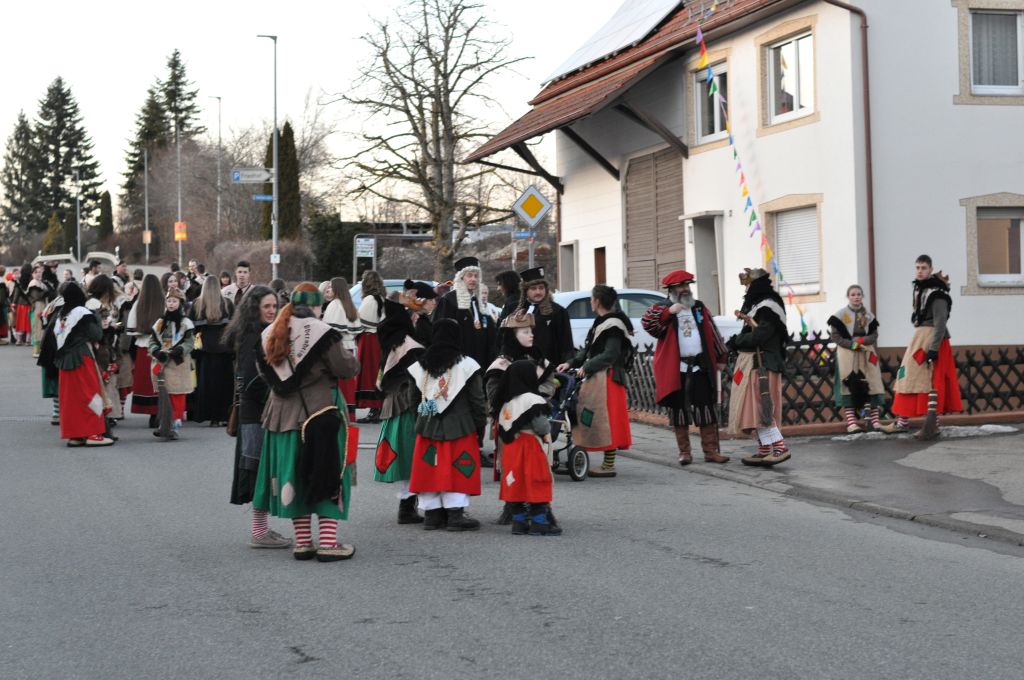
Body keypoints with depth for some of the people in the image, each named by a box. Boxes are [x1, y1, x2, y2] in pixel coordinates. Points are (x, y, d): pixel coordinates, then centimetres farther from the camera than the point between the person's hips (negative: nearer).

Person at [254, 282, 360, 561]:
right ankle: (328, 543, -2)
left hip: (282, 412, 6)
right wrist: (350, 356, 10)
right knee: (327, 474, 1)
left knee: (295, 475, 11)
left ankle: (302, 542, 14)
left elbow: (265, 371, 16)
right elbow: (346, 368, -10)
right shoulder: (321, 332, -12)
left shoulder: (270, 334, 6)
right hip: (319, 413, -6)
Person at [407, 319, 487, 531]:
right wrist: (480, 424, 5)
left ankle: (432, 513, 12)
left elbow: (416, 398, 8)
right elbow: (476, 399, -4)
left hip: (428, 426, 4)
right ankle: (455, 513, 0)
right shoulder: (466, 365, -6)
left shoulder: (421, 365, 5)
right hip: (459, 426, -4)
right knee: (457, 470, 0)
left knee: (430, 469, 8)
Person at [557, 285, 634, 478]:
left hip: (607, 378, -10)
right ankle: (607, 462, 17)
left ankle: (608, 466, -2)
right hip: (597, 377, 10)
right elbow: (588, 349, 17)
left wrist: (586, 366, -17)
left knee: (606, 422, -6)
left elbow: (610, 355, -22)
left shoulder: (613, 325, -14)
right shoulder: (602, 322, 17)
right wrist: (571, 363, 6)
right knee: (598, 422, 12)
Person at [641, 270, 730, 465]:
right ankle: (684, 452, 12)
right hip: (676, 369, -3)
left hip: (701, 367, 3)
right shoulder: (663, 311, 1)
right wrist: (668, 312, -29)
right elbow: (647, 323, -19)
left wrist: (721, 358, 14)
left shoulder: (699, 308, 14)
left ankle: (711, 451, 7)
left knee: (707, 410, 2)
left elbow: (714, 334, 17)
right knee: (679, 410, 3)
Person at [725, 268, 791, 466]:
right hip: (752, 362, 10)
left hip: (761, 365, -10)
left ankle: (780, 447, -18)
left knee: (759, 407, -15)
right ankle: (764, 451, 13)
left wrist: (736, 341, -8)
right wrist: (736, 342, 0)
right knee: (753, 408, 10)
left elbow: (758, 336, -22)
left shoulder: (767, 307, -13)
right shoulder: (758, 305, 18)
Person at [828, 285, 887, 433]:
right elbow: (834, 335, -5)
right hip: (847, 354, -4)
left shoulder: (868, 315, 9)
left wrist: (863, 340, -12)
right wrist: (851, 344, -16)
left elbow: (874, 334, 8)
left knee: (871, 385, 0)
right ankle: (851, 422, -11)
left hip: (866, 353, 4)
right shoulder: (841, 314, -2)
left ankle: (874, 420, 5)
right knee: (848, 386, -9)